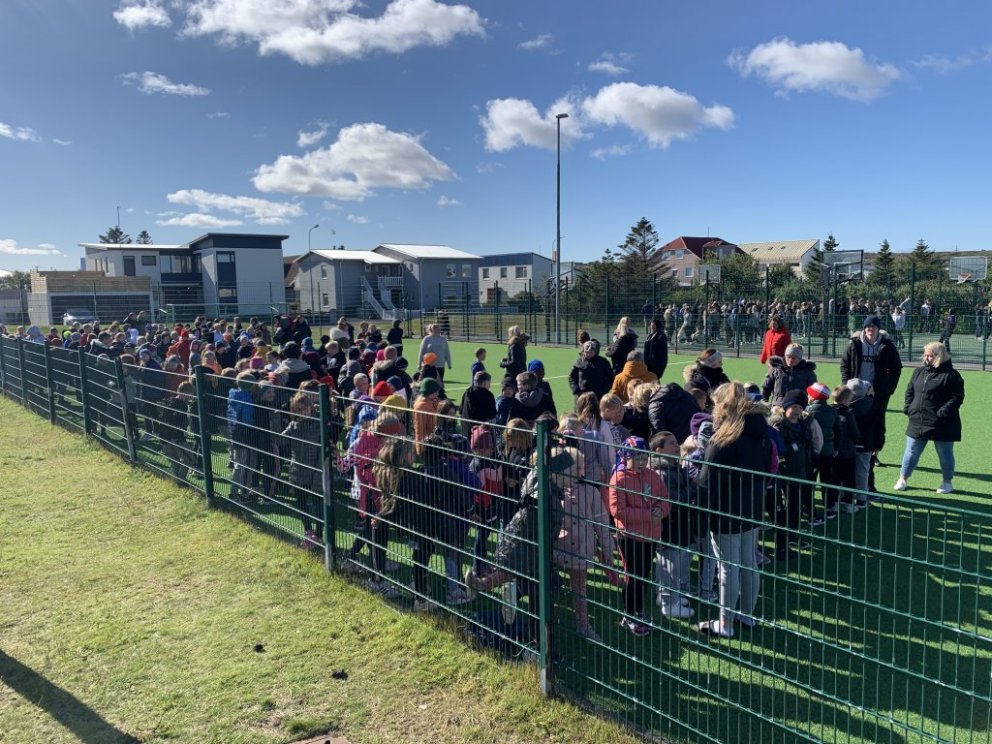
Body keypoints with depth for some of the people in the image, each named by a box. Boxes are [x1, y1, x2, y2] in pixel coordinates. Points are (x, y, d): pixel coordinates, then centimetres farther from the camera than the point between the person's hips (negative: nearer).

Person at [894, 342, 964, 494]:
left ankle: (947, 482, 27)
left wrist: (943, 413, -20)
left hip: (941, 425, -5)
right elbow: (910, 391, 15)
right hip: (917, 422, 5)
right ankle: (903, 479, 20)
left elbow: (957, 397, -13)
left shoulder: (951, 375, -10)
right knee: (911, 452, 10)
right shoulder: (919, 371, 8)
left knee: (944, 454, 11)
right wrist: (908, 408, 3)